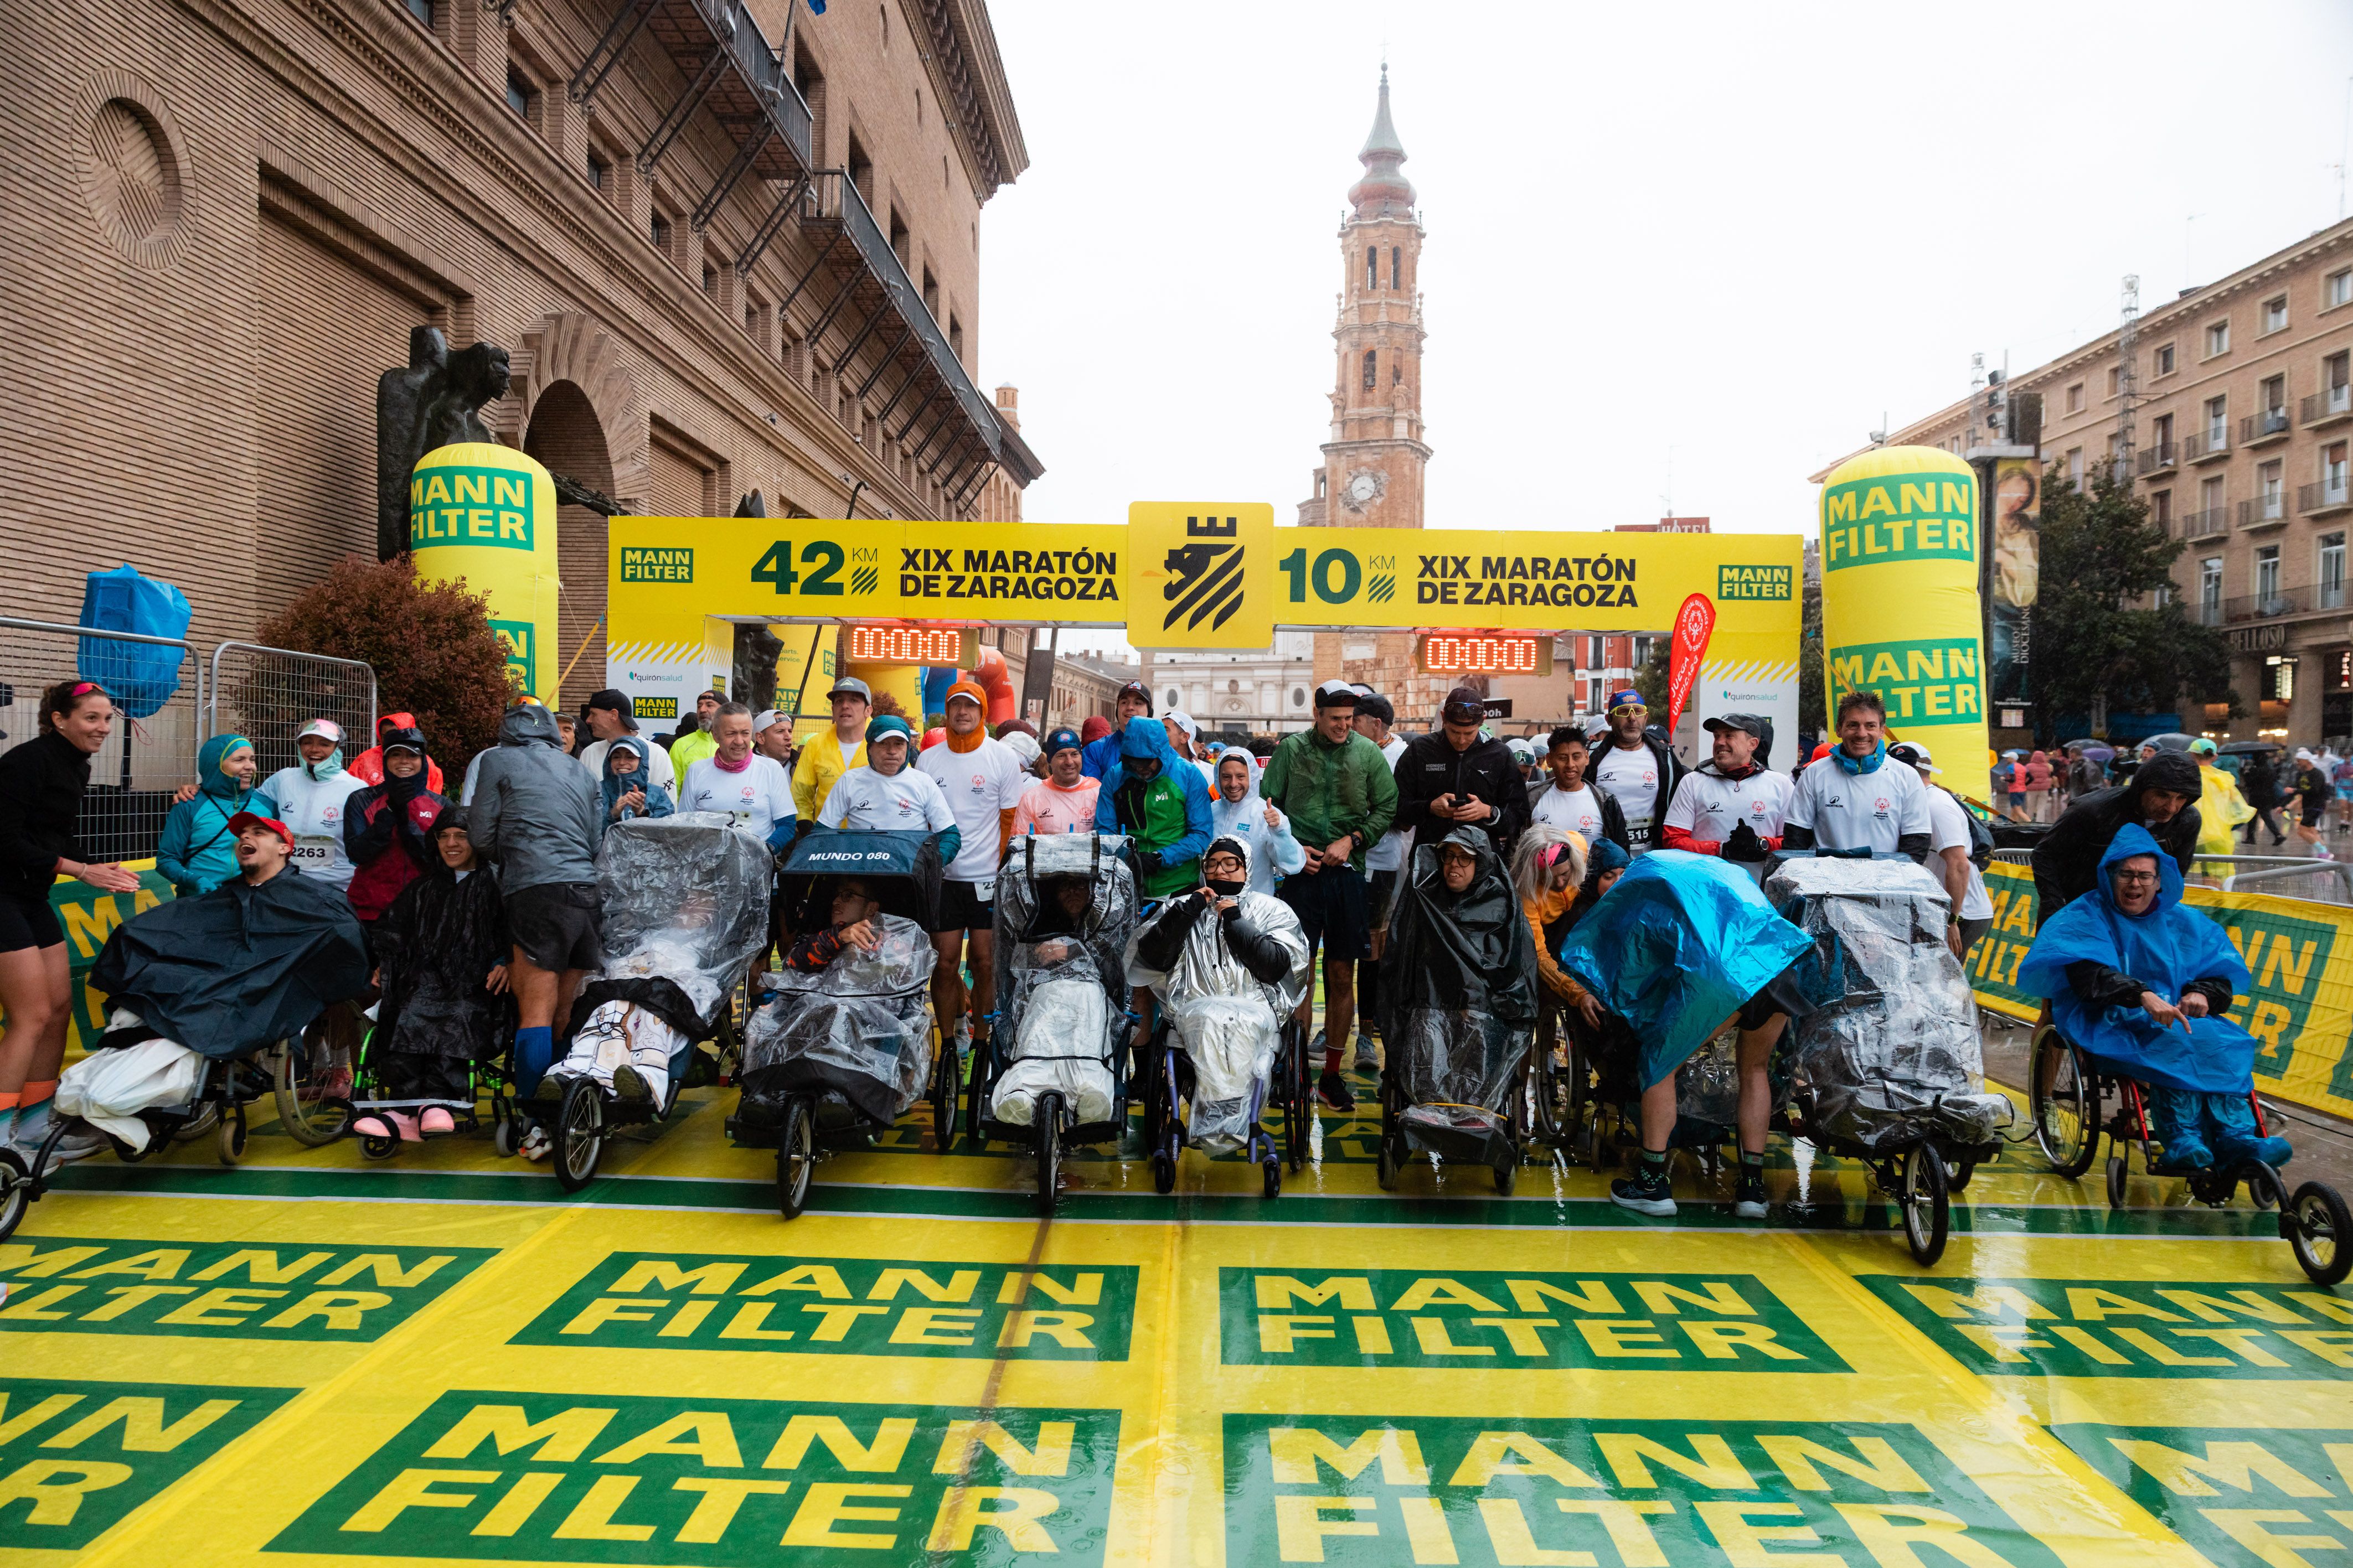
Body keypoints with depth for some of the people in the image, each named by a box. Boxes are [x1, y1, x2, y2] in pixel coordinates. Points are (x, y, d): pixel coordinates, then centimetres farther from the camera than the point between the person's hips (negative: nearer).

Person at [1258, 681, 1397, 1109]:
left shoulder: (1367, 752, 4)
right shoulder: (1291, 749, 3)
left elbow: (1388, 808, 5)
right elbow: (1267, 805, 6)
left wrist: (1351, 841, -6)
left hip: (1348, 874, 1)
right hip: (1300, 873, -1)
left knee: (1342, 977, 5)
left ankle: (1332, 1075, 15)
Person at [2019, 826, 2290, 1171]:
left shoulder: (2184, 921, 20)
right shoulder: (2087, 916, 3)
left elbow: (2221, 974, 13)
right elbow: (2086, 974, -14)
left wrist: (2202, 993, -11)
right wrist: (2142, 995, -30)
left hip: (2179, 1014, 5)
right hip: (2111, 1023, -5)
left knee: (2225, 1044, -26)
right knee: (2173, 1042, -34)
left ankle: (2237, 1139, -35)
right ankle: (2183, 1141, -45)